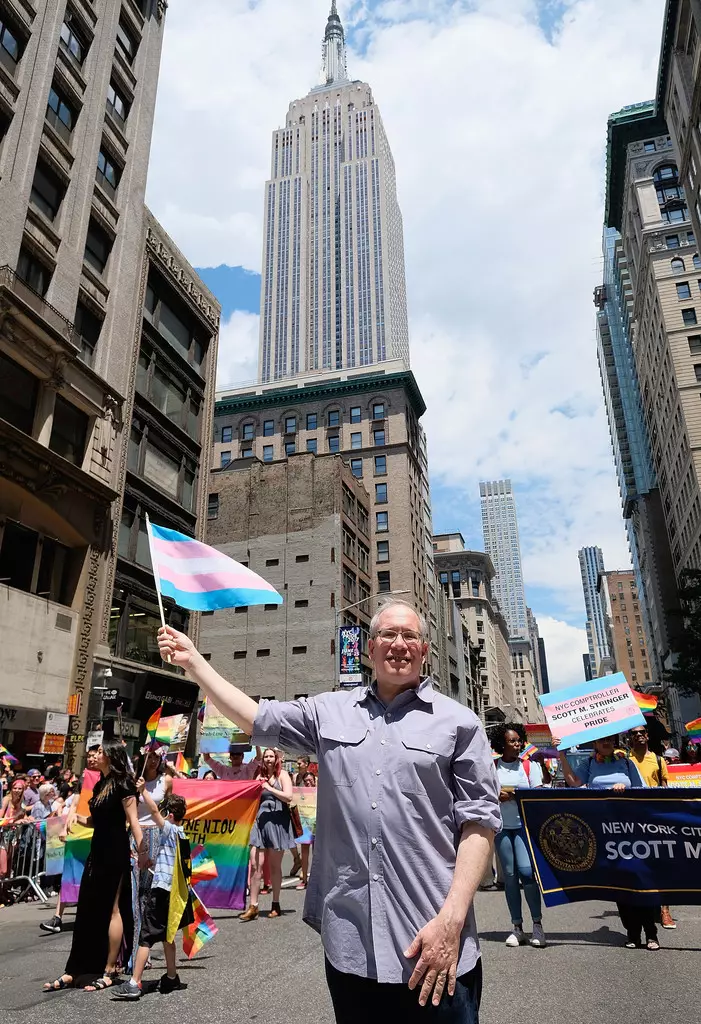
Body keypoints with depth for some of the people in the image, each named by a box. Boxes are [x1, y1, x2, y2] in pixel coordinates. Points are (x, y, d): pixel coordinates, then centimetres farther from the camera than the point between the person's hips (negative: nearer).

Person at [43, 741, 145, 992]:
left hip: (116, 853, -8)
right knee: (88, 910, 11)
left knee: (111, 909, 0)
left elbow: (133, 821, -16)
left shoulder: (123, 783, -12)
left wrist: (142, 854, -21)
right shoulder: (101, 785, 12)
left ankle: (109, 971, 11)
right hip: (97, 851, 8)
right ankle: (77, 970, 19)